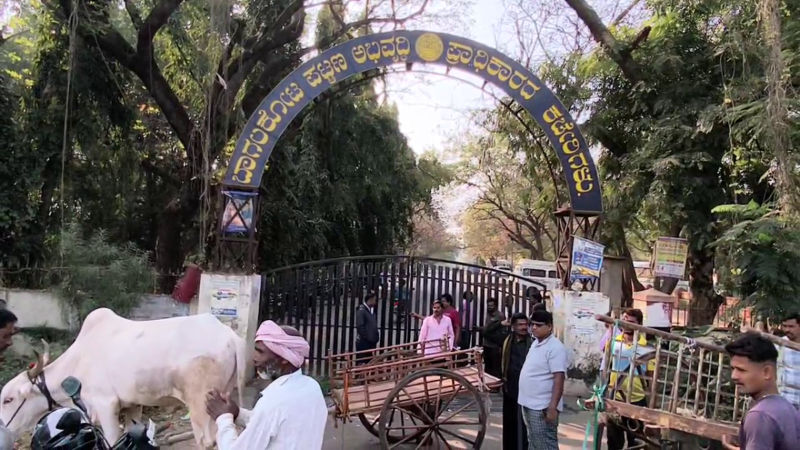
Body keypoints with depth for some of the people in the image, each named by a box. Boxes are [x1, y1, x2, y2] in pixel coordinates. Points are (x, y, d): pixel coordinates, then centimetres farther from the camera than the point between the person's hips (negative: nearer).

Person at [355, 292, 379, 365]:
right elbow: (360, 326, -20)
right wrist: (366, 338, -17)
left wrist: (376, 337, 9)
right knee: (361, 363, -3)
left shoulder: (371, 310, 13)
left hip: (371, 342, 9)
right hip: (363, 342, -9)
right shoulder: (361, 310, -13)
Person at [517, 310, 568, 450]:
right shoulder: (535, 343, 11)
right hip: (528, 404, 9)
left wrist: (552, 407, -26)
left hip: (543, 407, -9)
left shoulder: (555, 348, -17)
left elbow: (559, 379, -21)